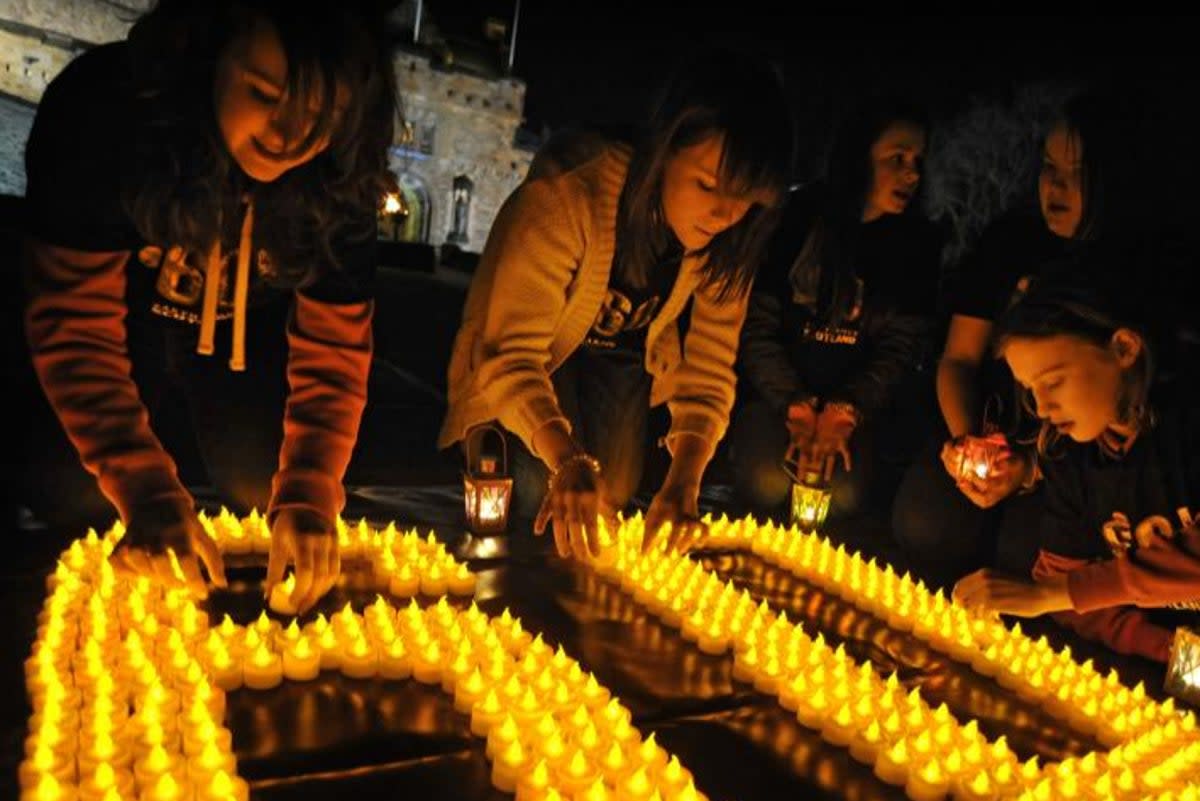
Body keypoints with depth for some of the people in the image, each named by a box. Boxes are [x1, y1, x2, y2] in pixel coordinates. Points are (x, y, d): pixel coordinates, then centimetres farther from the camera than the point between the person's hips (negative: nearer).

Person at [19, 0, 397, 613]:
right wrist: (147, 488, -43)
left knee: (280, 521, -5)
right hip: (126, 318, -1)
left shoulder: (341, 175, -25)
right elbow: (73, 324, -31)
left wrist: (308, 492, -33)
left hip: (243, 337, 2)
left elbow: (333, 349, -19)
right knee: (83, 507, -7)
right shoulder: (102, 108, -33)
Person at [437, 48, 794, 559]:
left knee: (610, 504, 4)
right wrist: (568, 461, -56)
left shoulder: (728, 239, -23)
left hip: (623, 358, 4)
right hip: (538, 355, -4)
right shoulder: (568, 197, -40)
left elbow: (709, 366, -19)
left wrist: (684, 481, -34)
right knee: (544, 496, -17)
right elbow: (512, 354, -40)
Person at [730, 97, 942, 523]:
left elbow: (903, 347, 0)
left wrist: (846, 410, -15)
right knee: (768, 483, -25)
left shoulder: (918, 243, 4)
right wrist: (795, 405, -15)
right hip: (777, 389, -1)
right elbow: (756, 327, -5)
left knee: (843, 495, -23)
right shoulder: (796, 218, -3)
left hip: (861, 402, 2)